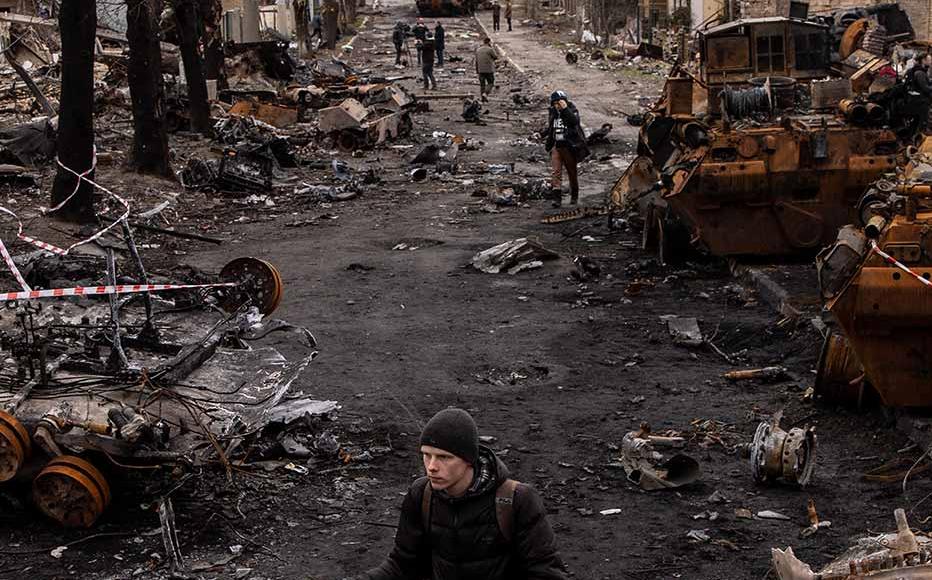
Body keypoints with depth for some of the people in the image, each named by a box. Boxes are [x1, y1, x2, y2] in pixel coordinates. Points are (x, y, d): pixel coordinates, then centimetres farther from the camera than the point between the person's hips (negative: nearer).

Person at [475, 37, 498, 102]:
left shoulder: (478, 50, 7)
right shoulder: (490, 49, -11)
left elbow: (476, 61, 10)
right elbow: (496, 57, -1)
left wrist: (477, 71, 16)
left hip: (481, 70, 5)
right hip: (489, 70, -5)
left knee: (482, 84, 11)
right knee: (490, 83, 7)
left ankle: (483, 98, 10)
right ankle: (485, 93, -15)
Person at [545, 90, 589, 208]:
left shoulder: (572, 111, -6)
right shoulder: (553, 114, 11)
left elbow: (574, 121, -29)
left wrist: (565, 109, -31)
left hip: (569, 147, -4)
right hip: (556, 147, 4)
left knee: (572, 172, 10)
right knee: (555, 172, -12)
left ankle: (574, 195, 27)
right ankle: (557, 197, -19)